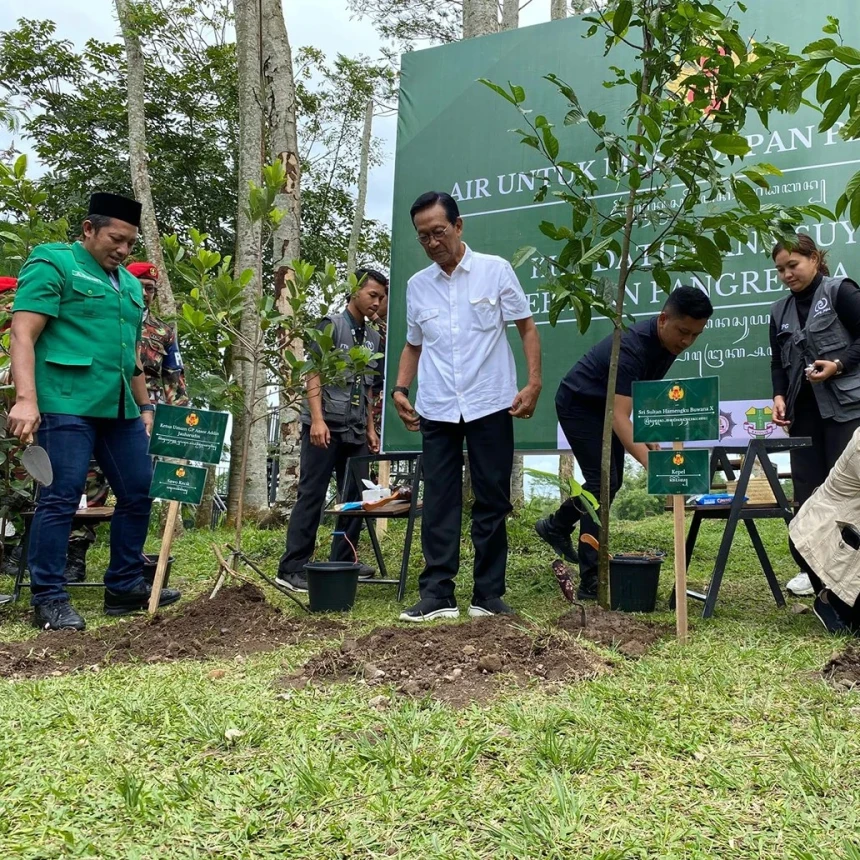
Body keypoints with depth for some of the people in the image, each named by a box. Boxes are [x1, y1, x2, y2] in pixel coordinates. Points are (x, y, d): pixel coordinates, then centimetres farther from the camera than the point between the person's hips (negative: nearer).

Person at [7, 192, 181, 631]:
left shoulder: (130, 285, 22)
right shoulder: (53, 264, -1)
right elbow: (23, 335, -11)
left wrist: (145, 405, 24)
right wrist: (26, 399, -22)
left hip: (120, 410, 8)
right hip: (67, 405, -8)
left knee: (138, 495, 8)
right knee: (61, 499, -6)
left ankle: (125, 588, 21)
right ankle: (49, 600, 3)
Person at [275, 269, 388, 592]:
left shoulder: (373, 337, 16)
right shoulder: (332, 325, -2)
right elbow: (313, 374, -9)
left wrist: (370, 429, 16)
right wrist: (317, 419, -19)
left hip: (355, 431, 7)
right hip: (325, 426, -6)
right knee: (312, 495, -5)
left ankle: (342, 562, 16)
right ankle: (292, 568, -2)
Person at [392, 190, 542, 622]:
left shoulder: (496, 270, 1)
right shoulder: (417, 285, 10)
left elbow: (526, 327, 3)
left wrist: (533, 382, -8)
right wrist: (400, 388, 6)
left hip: (490, 406, -2)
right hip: (436, 410, 3)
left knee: (492, 504, 3)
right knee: (438, 504, 2)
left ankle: (488, 596, 12)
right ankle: (437, 595, 7)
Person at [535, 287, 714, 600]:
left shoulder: (669, 342, -10)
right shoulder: (632, 347, -36)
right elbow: (619, 416, -45)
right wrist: (651, 465, -57)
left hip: (605, 405, 9)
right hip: (579, 403, -9)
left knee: (611, 481, 15)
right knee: (602, 481, -15)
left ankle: (556, 526, 38)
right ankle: (591, 582, -12)